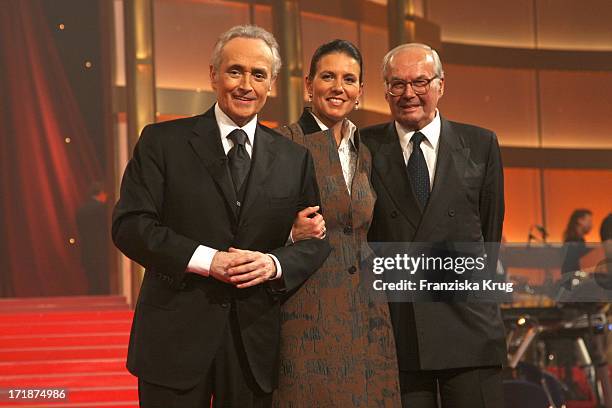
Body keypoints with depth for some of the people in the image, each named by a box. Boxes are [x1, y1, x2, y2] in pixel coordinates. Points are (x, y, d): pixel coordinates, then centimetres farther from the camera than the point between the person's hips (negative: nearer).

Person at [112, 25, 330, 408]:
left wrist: (275, 264, -12)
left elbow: (317, 240, 9)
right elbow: (130, 225, -7)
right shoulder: (162, 142, 1)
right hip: (176, 334, -2)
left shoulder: (295, 158, 10)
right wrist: (206, 260, -17)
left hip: (255, 343, 3)